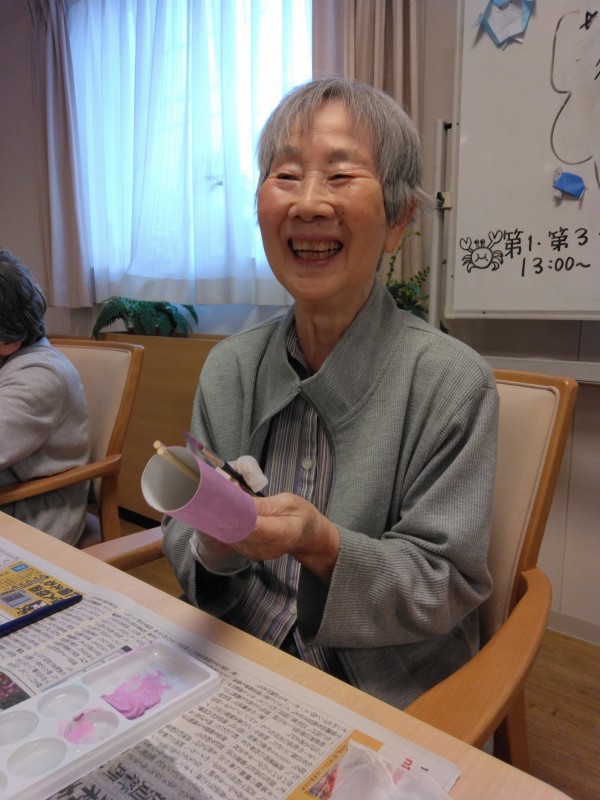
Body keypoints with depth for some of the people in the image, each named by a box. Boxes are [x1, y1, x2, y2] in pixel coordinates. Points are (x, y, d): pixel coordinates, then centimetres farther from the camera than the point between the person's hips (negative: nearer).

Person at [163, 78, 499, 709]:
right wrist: (214, 543, -21)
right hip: (240, 673, 4)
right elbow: (180, 538, 2)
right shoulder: (229, 367, -2)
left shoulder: (452, 380, -15)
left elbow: (446, 583, -12)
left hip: (390, 699, -3)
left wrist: (323, 544, -29)